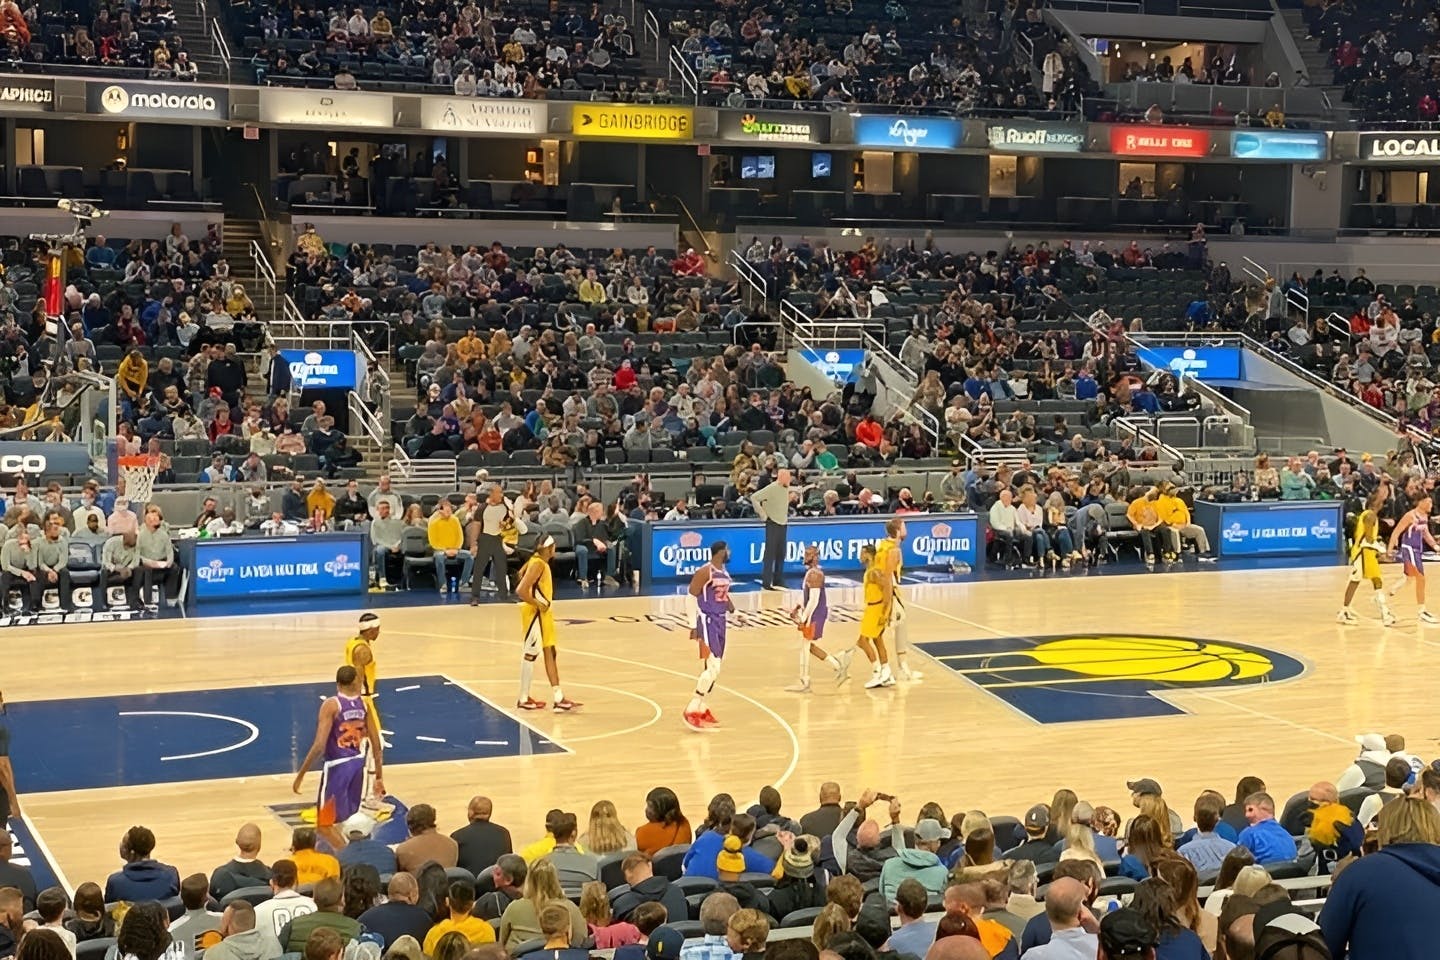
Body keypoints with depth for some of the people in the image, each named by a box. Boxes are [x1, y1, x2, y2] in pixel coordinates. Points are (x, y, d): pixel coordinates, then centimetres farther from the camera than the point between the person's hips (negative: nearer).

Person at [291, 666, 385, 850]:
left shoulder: (331, 705, -15)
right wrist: (379, 777, 13)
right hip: (357, 763, 6)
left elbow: (320, 745, -21)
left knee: (325, 824, 4)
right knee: (350, 818, 25)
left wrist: (300, 775, -13)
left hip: (337, 766, -6)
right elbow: (376, 744, 3)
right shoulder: (364, 704, 1)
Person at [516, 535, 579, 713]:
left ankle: (558, 698, 11)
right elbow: (520, 591, -29)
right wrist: (538, 604, -17)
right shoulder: (538, 564, -21)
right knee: (530, 654, -1)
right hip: (535, 613, -10)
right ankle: (524, 700, 9)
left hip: (543, 613, 10)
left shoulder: (540, 562, 7)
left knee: (550, 653, 9)